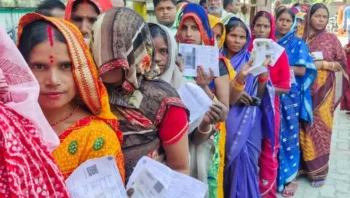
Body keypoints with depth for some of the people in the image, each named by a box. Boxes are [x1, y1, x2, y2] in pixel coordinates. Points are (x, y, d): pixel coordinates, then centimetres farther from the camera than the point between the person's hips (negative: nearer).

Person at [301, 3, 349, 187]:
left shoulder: (331, 38, 3)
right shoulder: (301, 38, 5)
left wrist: (322, 64, -12)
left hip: (324, 91, -1)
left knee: (320, 128, 1)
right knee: (304, 127, 2)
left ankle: (319, 170, 14)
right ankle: (302, 165, 18)